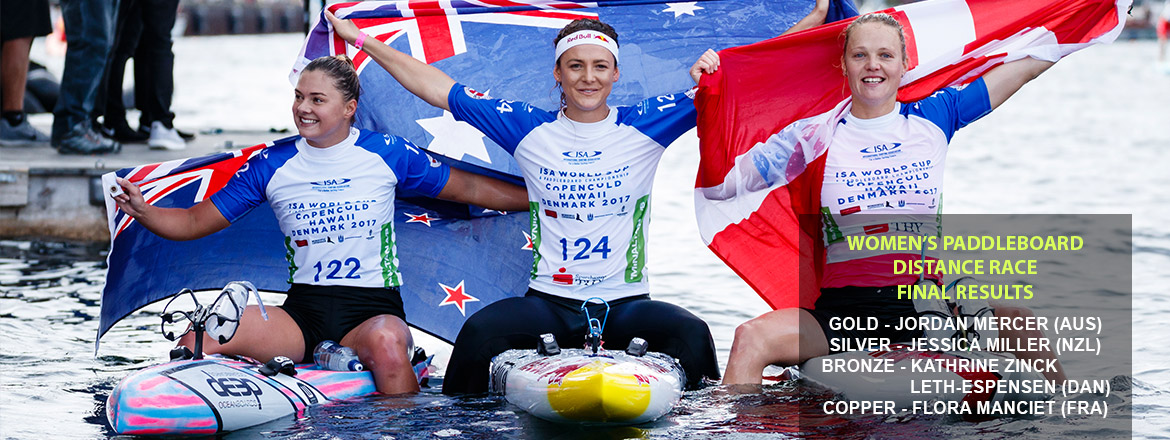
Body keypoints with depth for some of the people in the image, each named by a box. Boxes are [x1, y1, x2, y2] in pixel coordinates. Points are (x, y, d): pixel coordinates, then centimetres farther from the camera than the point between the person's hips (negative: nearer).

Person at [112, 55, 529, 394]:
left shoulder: (386, 153, 3)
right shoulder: (272, 164, 7)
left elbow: (466, 188, 11)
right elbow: (195, 222, 8)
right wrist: (143, 211, -10)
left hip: (373, 307, -2)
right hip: (302, 311, 2)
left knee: (386, 343, -40)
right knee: (199, 338, -22)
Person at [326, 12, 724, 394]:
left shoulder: (645, 125, 6)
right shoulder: (530, 129, 8)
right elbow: (437, 89, 12)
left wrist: (709, 73, -20)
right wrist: (361, 40, 13)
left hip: (626, 304, 0)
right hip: (549, 304, 1)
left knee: (690, 333, -30)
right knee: (480, 331, -28)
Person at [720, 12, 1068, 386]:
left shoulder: (934, 117, 8)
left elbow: (1028, 65, 13)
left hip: (923, 305, 1)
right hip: (841, 307, -1)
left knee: (1017, 322, -25)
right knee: (751, 338, -27)